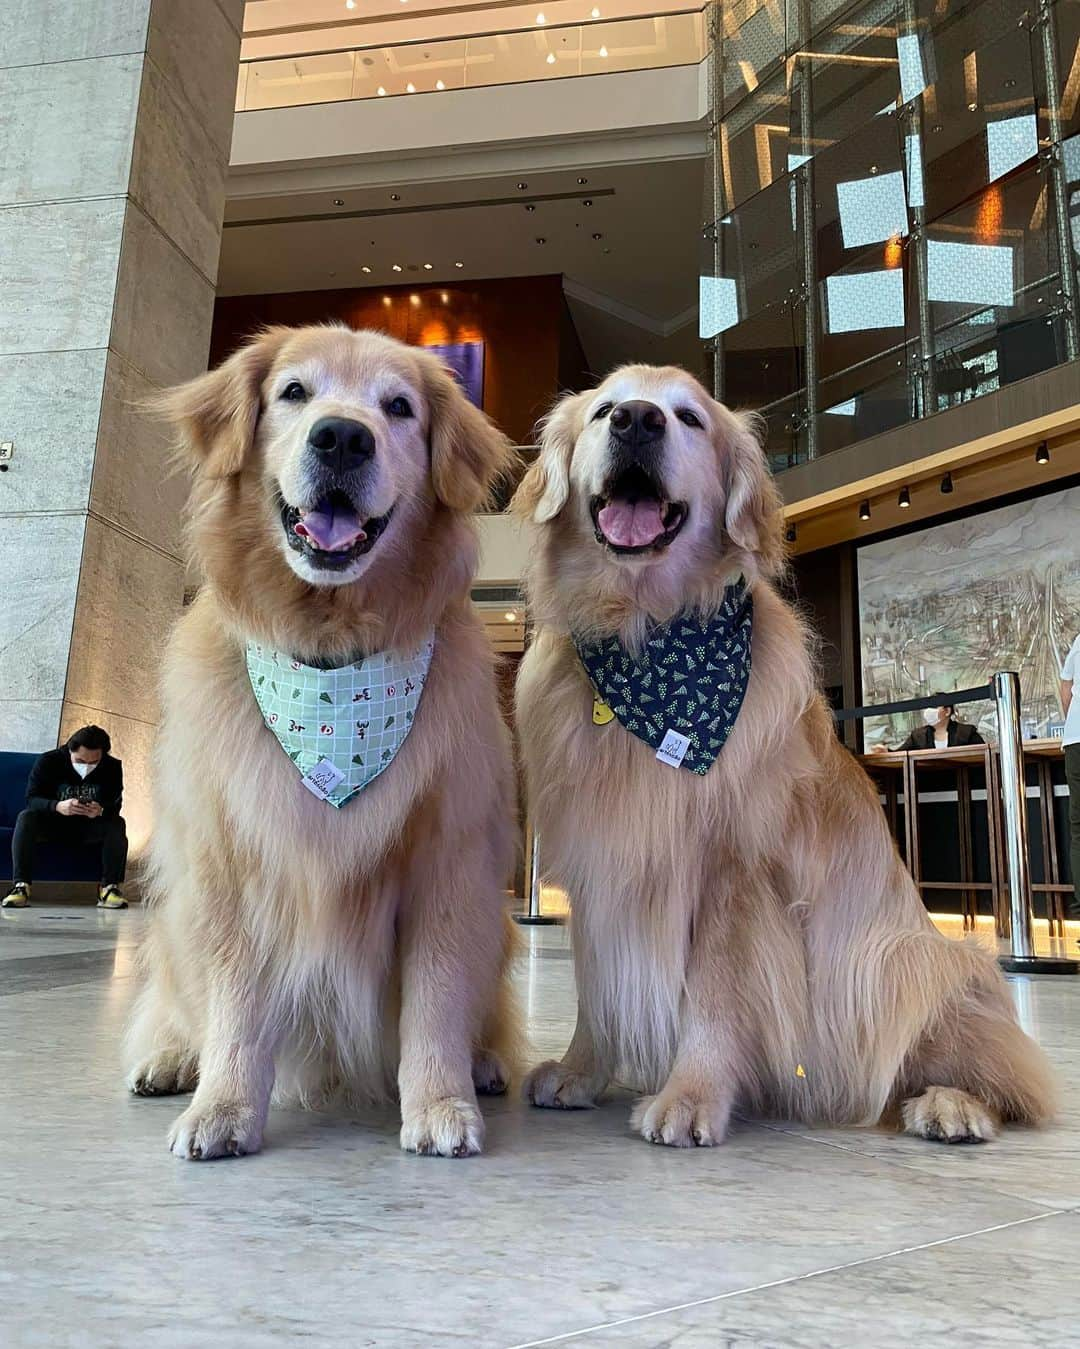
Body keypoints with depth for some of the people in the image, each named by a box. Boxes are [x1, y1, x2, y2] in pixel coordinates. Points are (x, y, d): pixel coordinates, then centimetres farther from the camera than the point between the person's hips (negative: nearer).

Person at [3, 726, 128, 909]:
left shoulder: (112, 767, -11)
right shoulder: (48, 762, -14)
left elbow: (115, 805, -15)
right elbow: (32, 799, -20)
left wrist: (101, 810, -40)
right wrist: (57, 806, -42)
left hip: (89, 830, 1)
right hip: (53, 826, 0)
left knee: (117, 823, -28)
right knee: (26, 817, -29)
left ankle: (110, 887, -29)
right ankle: (21, 886, -34)